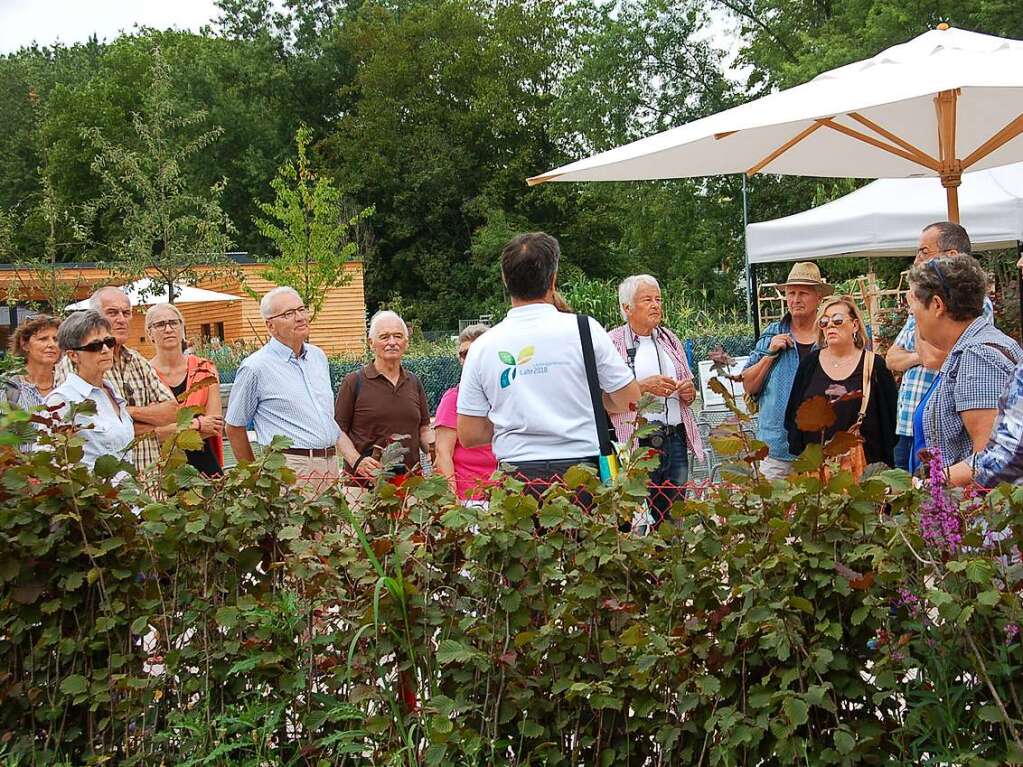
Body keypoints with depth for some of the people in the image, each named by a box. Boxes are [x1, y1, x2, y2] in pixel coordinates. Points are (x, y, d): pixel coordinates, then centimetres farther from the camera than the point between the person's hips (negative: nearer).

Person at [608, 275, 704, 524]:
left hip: (675, 439, 6)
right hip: (637, 443, -5)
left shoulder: (670, 339, 17)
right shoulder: (613, 342, -2)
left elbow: (688, 387, 25)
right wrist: (643, 386, -17)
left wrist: (689, 392, 3)